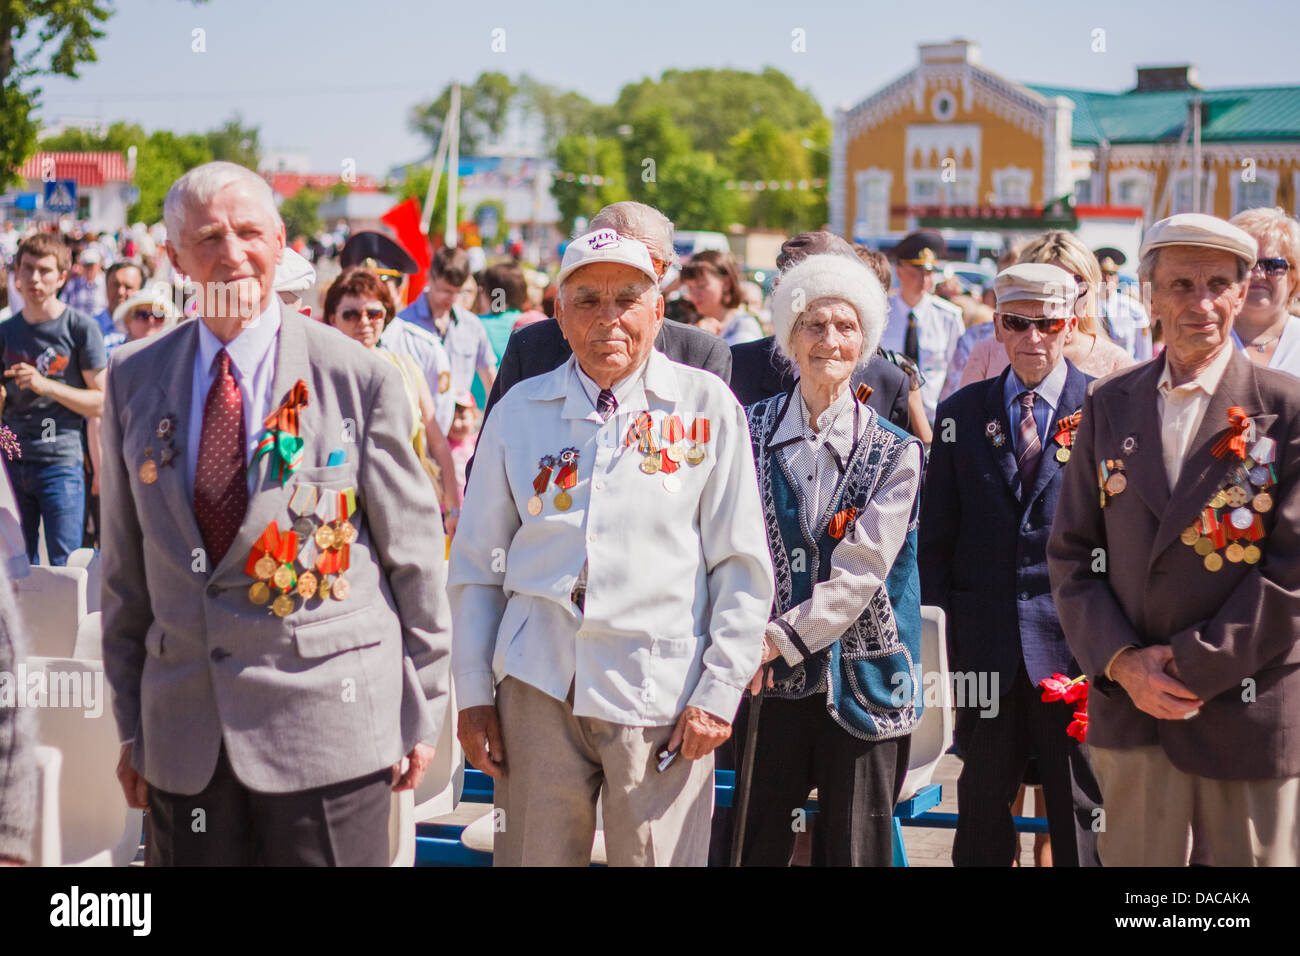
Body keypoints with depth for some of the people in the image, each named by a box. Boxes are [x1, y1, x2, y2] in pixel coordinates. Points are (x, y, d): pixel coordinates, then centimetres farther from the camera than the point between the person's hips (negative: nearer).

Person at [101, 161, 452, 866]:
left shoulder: (360, 380, -6)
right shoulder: (134, 378, 6)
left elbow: (414, 557, -1)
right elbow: (126, 565, 10)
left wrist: (421, 715, 2)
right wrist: (132, 725, 11)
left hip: (327, 722, -3)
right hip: (182, 740, 3)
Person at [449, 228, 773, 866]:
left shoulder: (707, 406, 2)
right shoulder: (520, 411, 7)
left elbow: (742, 565, 3)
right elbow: (476, 564, 11)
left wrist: (719, 690, -3)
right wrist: (473, 694, 7)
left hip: (661, 692, -2)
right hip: (537, 684, 2)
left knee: (658, 856, -1)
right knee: (534, 857, 6)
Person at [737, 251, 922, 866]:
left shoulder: (895, 453, 1)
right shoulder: (750, 433, 5)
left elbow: (863, 570, -10)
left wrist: (780, 638, -20)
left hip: (862, 678, -1)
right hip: (770, 678, 1)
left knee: (854, 847, 5)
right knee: (760, 843, 5)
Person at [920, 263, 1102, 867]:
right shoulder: (962, 413, 7)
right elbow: (934, 538, 8)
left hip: (1074, 644, -2)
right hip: (983, 651, 2)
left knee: (1082, 818, 5)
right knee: (981, 822, 11)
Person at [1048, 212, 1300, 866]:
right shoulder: (1109, 407, 8)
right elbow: (1071, 553, 7)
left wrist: (1193, 667, -10)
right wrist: (1122, 663, -6)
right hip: (1128, 711, 3)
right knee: (1135, 861, 8)